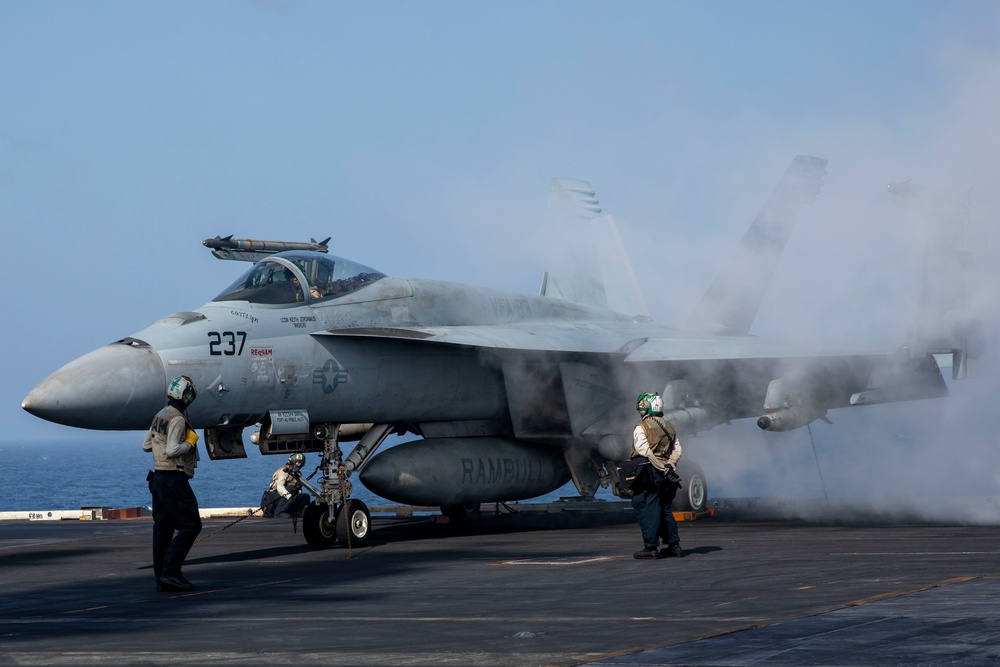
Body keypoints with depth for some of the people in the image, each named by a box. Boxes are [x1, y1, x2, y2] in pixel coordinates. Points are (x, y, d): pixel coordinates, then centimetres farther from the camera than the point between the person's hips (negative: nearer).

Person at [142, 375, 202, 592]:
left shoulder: (160, 416, 14)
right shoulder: (177, 419, -16)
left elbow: (146, 445, 21)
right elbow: (172, 450, -23)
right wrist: (190, 443, -10)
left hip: (159, 477, 10)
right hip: (173, 480, -10)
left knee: (163, 528, 10)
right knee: (190, 525, -7)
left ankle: (161, 578, 11)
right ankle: (170, 572, -14)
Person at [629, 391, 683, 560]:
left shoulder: (641, 428, -7)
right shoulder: (670, 427, 14)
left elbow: (645, 452, -16)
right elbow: (677, 449, 7)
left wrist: (663, 469, -16)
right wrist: (669, 466, -5)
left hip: (649, 474, -7)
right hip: (666, 477, 7)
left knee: (647, 510, -3)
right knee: (665, 510, 15)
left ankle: (651, 547, -5)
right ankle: (674, 545, 14)